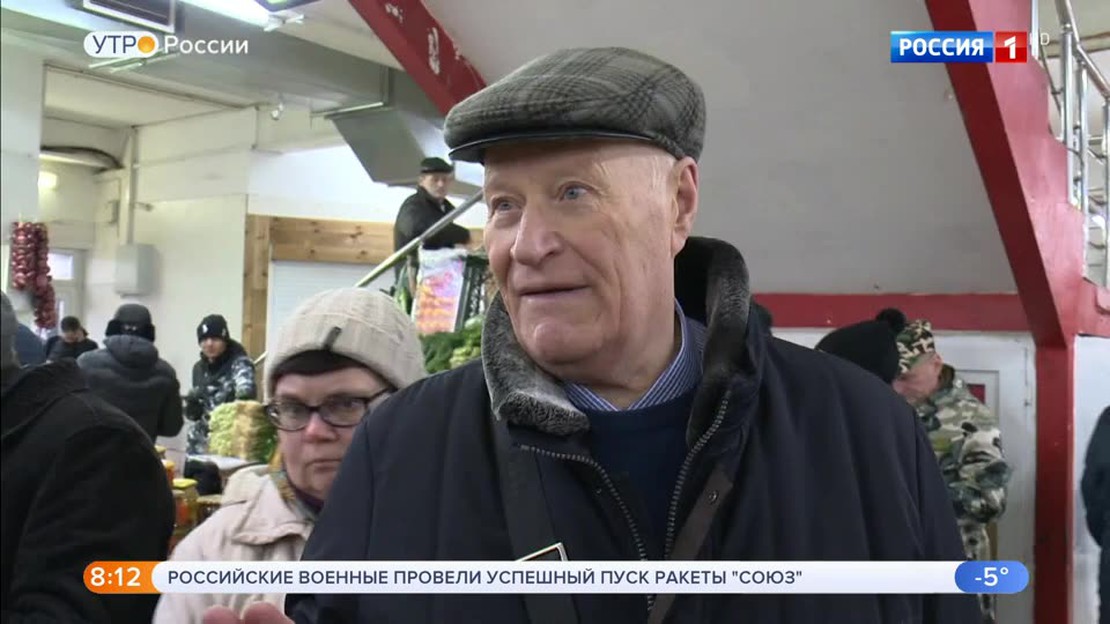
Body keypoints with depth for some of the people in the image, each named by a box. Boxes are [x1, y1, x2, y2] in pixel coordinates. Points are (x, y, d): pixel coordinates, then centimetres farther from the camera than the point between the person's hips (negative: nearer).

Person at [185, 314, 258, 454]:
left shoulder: (239, 363, -8)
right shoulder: (199, 368, 10)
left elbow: (247, 390, -30)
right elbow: (193, 414, 16)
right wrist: (192, 402, -7)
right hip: (201, 443, 6)